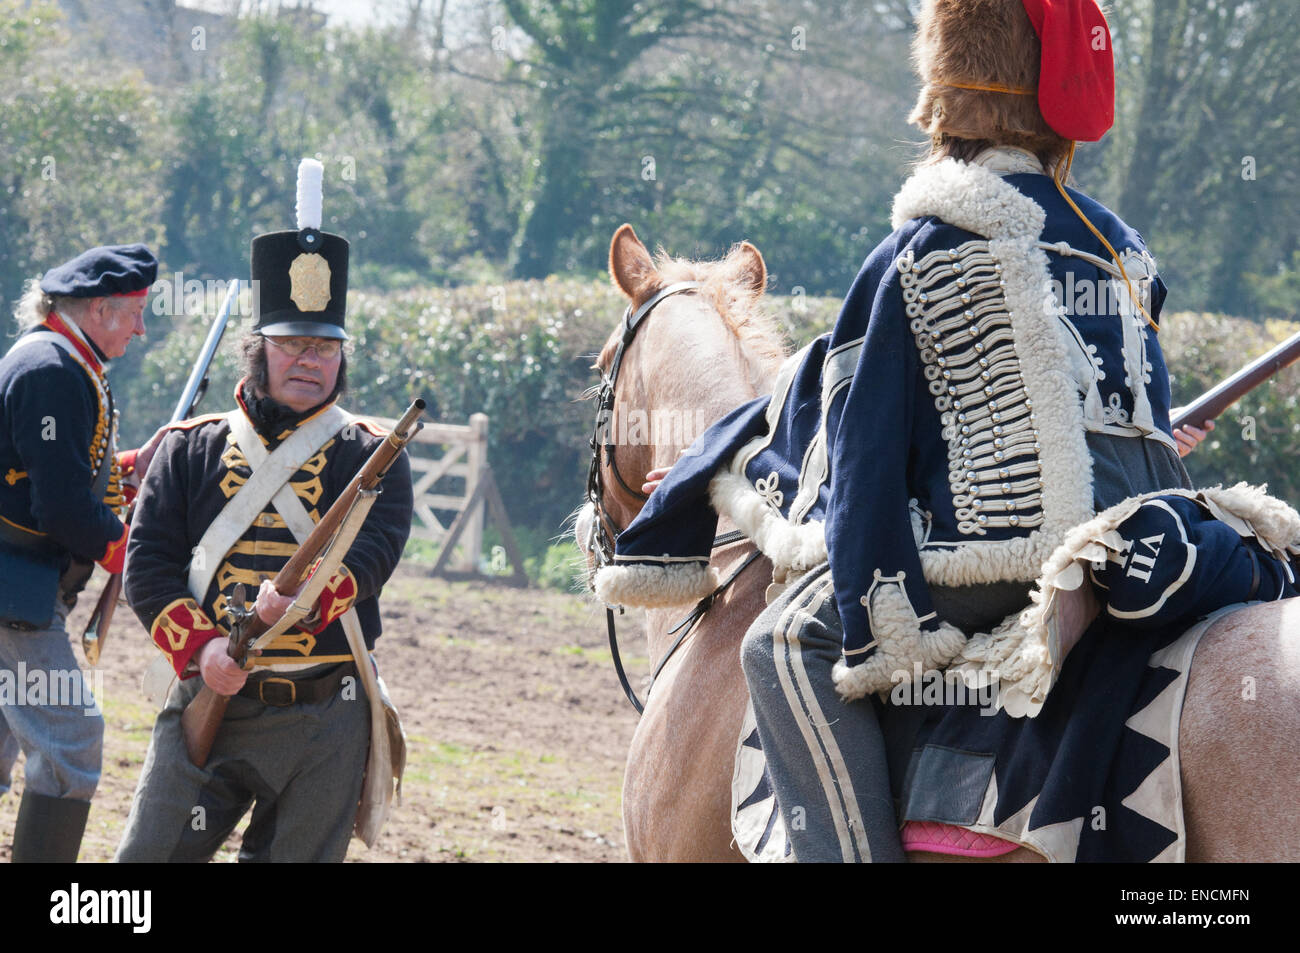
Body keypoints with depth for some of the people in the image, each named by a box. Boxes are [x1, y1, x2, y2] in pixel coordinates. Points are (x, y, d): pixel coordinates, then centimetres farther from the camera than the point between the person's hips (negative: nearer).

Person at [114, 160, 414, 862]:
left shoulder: (372, 457, 7)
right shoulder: (190, 449, 11)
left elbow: (372, 549, -10)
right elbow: (148, 564, 2)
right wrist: (201, 647, -15)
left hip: (324, 720, 0)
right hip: (207, 700, 0)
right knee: (148, 858, -6)